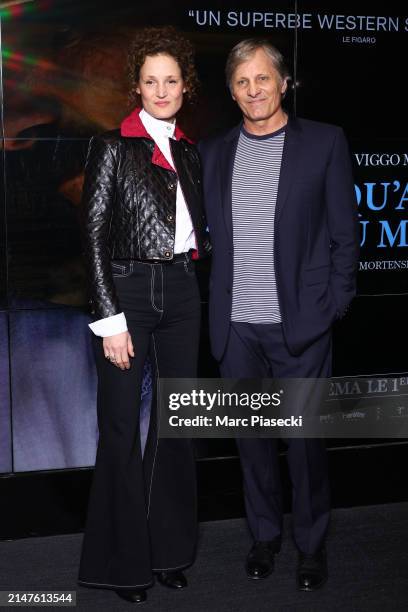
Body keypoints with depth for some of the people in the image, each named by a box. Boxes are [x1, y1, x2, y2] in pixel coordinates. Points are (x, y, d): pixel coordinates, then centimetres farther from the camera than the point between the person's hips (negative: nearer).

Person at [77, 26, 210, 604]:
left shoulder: (189, 153, 12)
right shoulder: (112, 146, -4)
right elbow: (95, 235, -9)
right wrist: (110, 318, -14)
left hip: (180, 292, 5)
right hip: (128, 291, -5)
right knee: (122, 427, 2)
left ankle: (169, 545, 28)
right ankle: (123, 557, 19)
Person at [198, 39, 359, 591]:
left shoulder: (325, 143, 0)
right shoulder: (213, 152, 10)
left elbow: (344, 234, 0)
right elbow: (208, 232, 11)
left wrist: (333, 306, -5)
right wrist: (217, 305, 2)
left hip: (300, 323, -3)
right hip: (236, 326, 3)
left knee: (305, 438, 6)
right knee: (252, 435, 13)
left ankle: (312, 545, 25)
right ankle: (264, 535, 31)